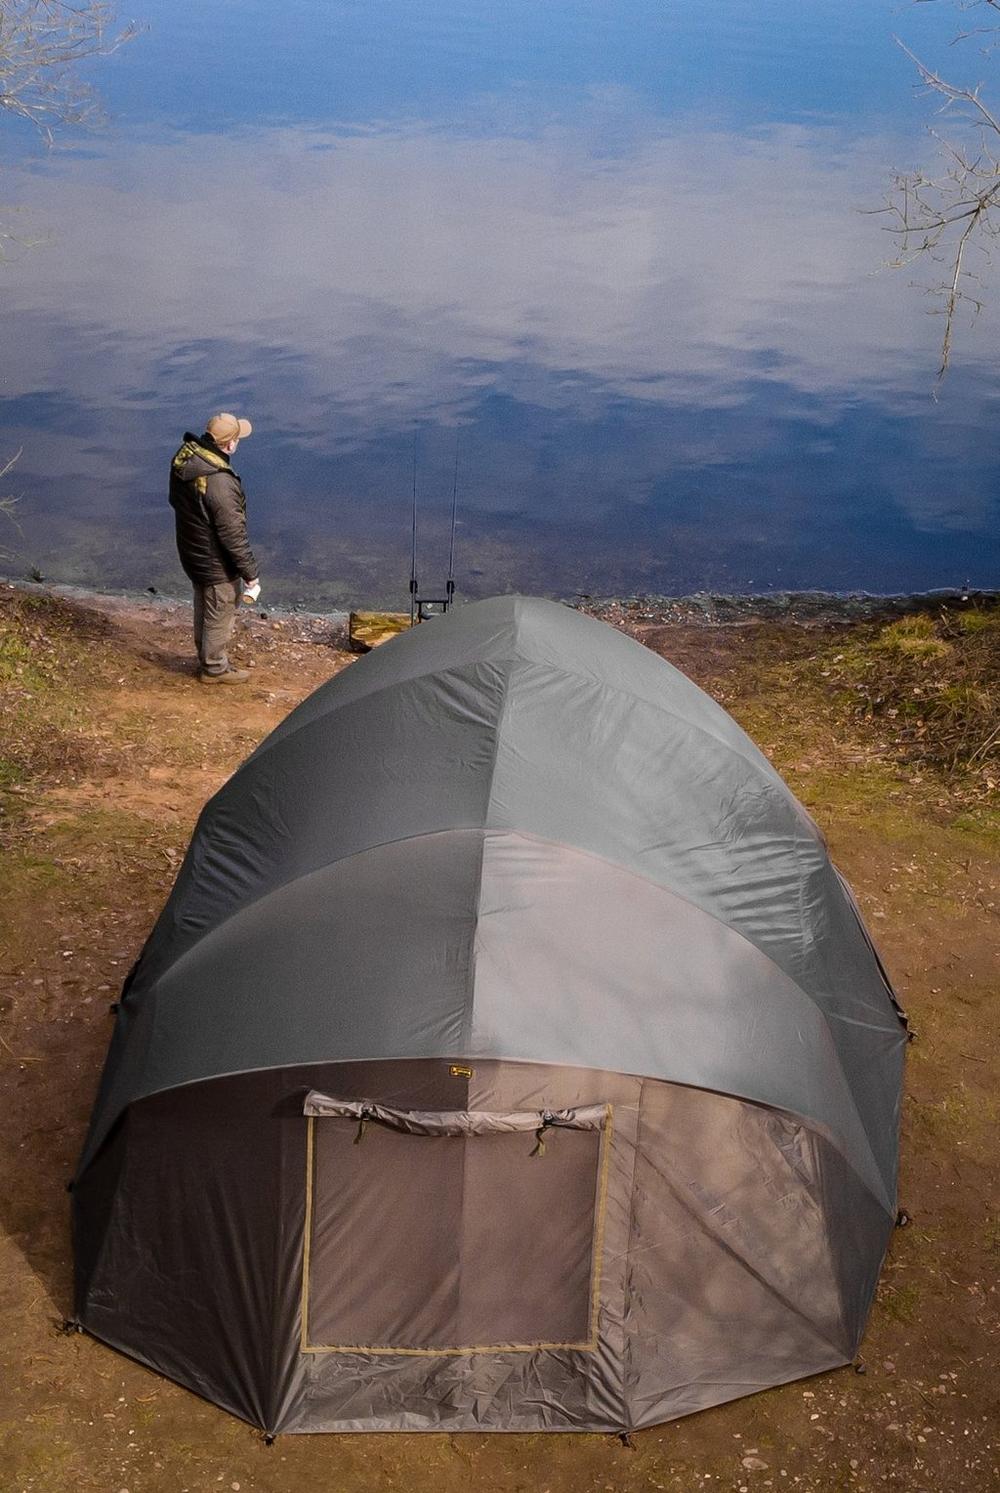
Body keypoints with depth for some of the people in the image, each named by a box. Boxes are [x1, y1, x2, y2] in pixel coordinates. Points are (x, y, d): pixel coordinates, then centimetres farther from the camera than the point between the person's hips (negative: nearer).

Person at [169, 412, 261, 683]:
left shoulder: (183, 459, -9)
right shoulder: (219, 482, -36)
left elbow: (175, 501, 10)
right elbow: (233, 534, -28)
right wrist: (250, 572, -16)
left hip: (191, 553, 9)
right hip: (217, 564, -9)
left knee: (204, 610, 27)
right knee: (221, 615, 13)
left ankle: (207, 659, 45)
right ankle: (215, 668, 31)